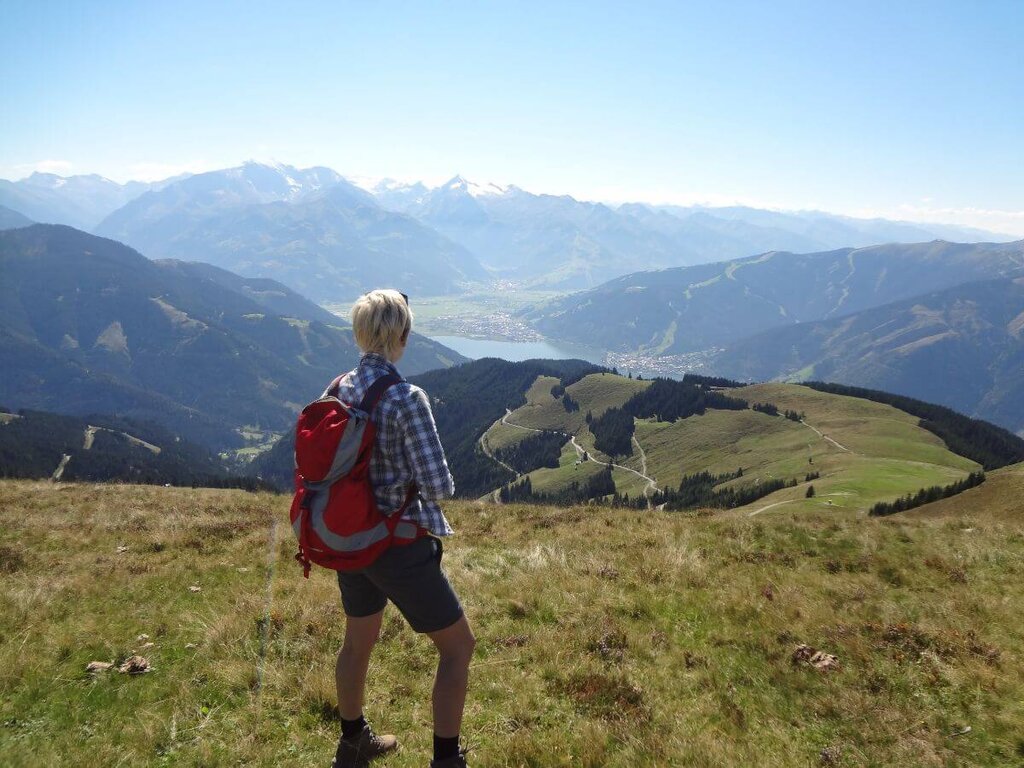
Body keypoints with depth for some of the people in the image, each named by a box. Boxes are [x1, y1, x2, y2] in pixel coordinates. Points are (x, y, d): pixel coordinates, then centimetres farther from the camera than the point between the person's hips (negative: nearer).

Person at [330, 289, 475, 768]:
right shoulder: (406, 398, -22)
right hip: (399, 546, -7)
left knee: (358, 640, 28)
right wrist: (442, 482, 0)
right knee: (459, 646, 11)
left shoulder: (338, 391, -1)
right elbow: (438, 485, -21)